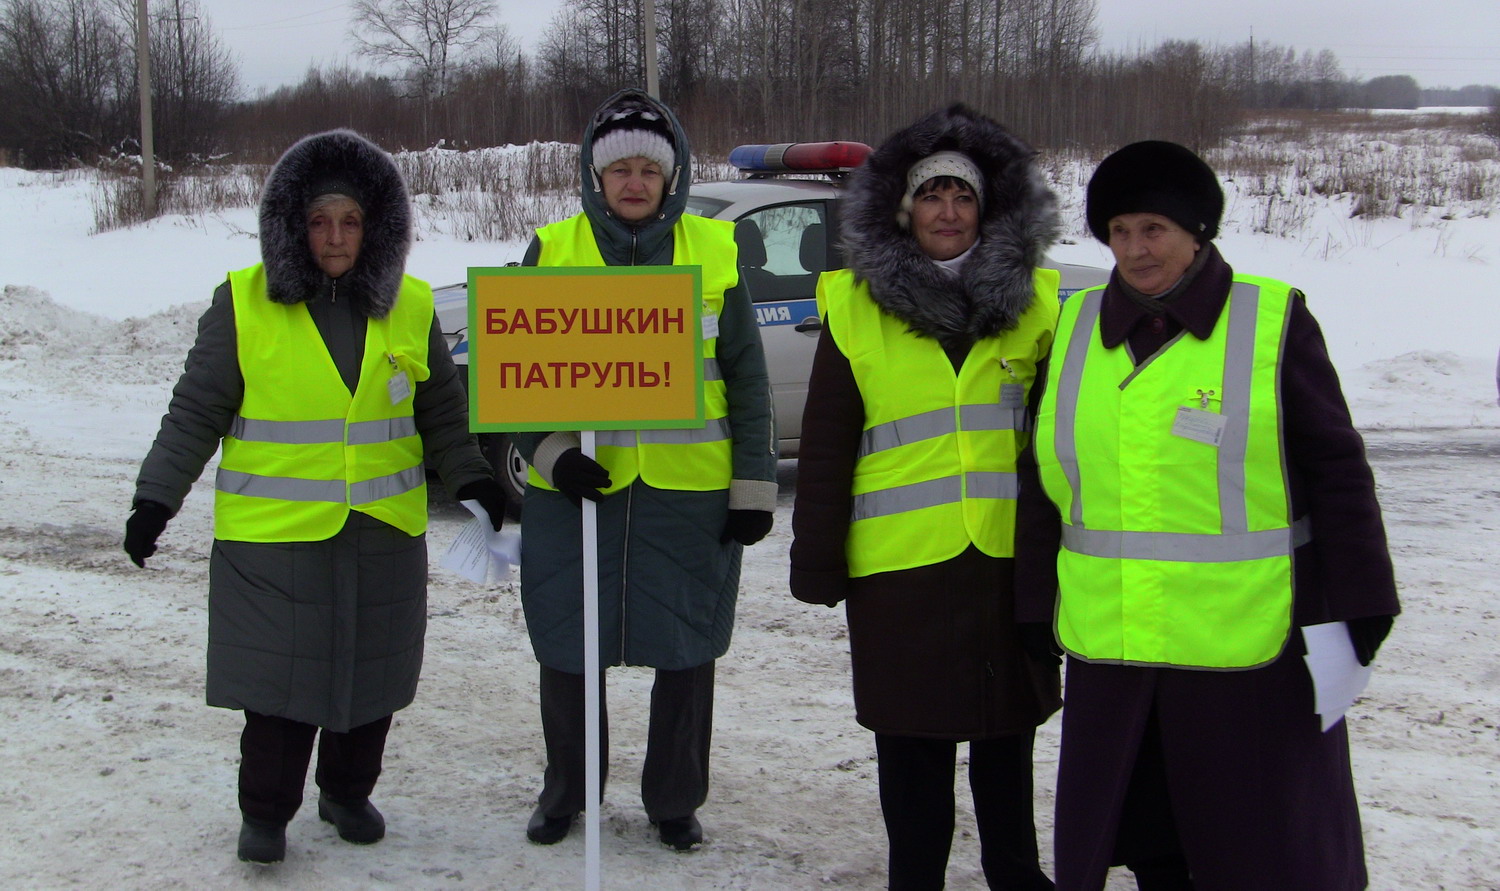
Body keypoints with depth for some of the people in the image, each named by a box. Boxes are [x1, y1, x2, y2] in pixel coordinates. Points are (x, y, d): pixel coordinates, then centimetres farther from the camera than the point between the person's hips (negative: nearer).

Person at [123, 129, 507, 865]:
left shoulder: (409, 305, 5)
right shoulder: (244, 303, -3)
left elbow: (441, 411, 14)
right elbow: (196, 412, 1)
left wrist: (471, 478, 2)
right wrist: (156, 500, -3)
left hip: (383, 532, 3)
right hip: (274, 532, -3)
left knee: (370, 672, 11)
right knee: (279, 677, 0)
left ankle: (347, 792, 31)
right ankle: (265, 812, 17)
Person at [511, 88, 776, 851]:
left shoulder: (714, 251, 2)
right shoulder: (553, 251, 1)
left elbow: (746, 377, 5)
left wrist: (754, 487, 1)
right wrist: (548, 450, -15)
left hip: (690, 493, 0)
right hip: (574, 489, 0)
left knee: (687, 654, 9)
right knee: (567, 652, 11)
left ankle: (675, 800, 28)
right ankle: (565, 792, 32)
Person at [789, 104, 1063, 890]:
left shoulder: (1034, 300, 5)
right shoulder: (855, 307, 1)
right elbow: (825, 446, 3)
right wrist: (816, 559, -1)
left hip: (1011, 556, 2)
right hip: (899, 562, -1)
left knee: (1007, 733, 14)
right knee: (913, 743, 6)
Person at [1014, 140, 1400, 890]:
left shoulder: (1273, 320, -4)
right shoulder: (1078, 327, 8)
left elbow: (1336, 472, -3)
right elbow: (1045, 478, 13)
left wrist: (1354, 613, -7)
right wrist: (1038, 608, 12)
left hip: (1248, 652, -4)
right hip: (1108, 651, 4)